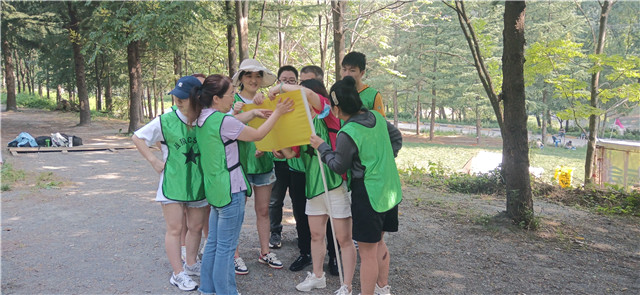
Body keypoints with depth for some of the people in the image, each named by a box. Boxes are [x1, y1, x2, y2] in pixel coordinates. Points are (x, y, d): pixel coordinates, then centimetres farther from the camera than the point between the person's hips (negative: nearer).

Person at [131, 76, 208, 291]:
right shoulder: (166, 120, -11)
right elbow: (137, 137, -2)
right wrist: (154, 161, -8)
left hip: (197, 182, 3)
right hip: (172, 183, -3)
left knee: (196, 227, 14)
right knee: (175, 229, 2)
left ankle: (191, 265, 34)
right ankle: (178, 274, 14)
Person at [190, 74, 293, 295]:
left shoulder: (203, 118, 6)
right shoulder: (223, 121, -20)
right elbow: (258, 135, -8)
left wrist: (253, 113, 13)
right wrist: (277, 113, 2)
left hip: (214, 188, 9)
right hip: (230, 190, -9)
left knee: (213, 243, 18)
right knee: (226, 248, 1)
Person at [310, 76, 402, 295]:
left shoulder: (347, 134, -21)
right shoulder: (377, 117, 1)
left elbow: (339, 166, -8)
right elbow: (396, 137, 16)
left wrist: (322, 147, 2)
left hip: (368, 195, -9)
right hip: (390, 191, 9)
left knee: (367, 253, 3)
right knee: (379, 242, 24)